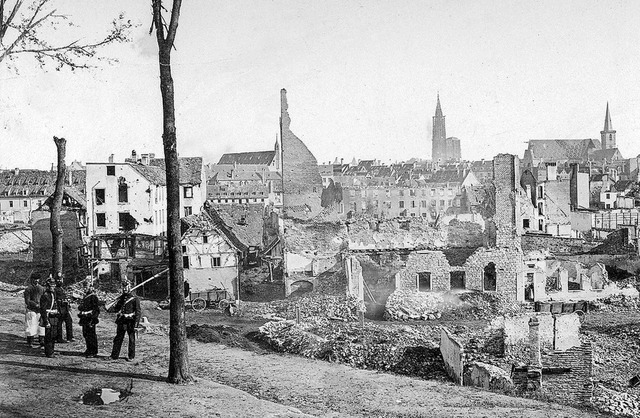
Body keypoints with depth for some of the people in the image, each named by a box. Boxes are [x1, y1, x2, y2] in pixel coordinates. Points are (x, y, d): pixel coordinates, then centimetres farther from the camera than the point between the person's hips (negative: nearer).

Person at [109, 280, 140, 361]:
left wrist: (136, 323, -15)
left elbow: (138, 312, -8)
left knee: (131, 340, 4)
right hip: (121, 321, 5)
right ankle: (114, 355, 13)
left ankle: (131, 356, 13)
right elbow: (116, 308, 19)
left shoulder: (134, 298, -6)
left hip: (130, 322, -5)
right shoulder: (121, 298, 11)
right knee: (118, 339, 7)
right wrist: (112, 309, -5)